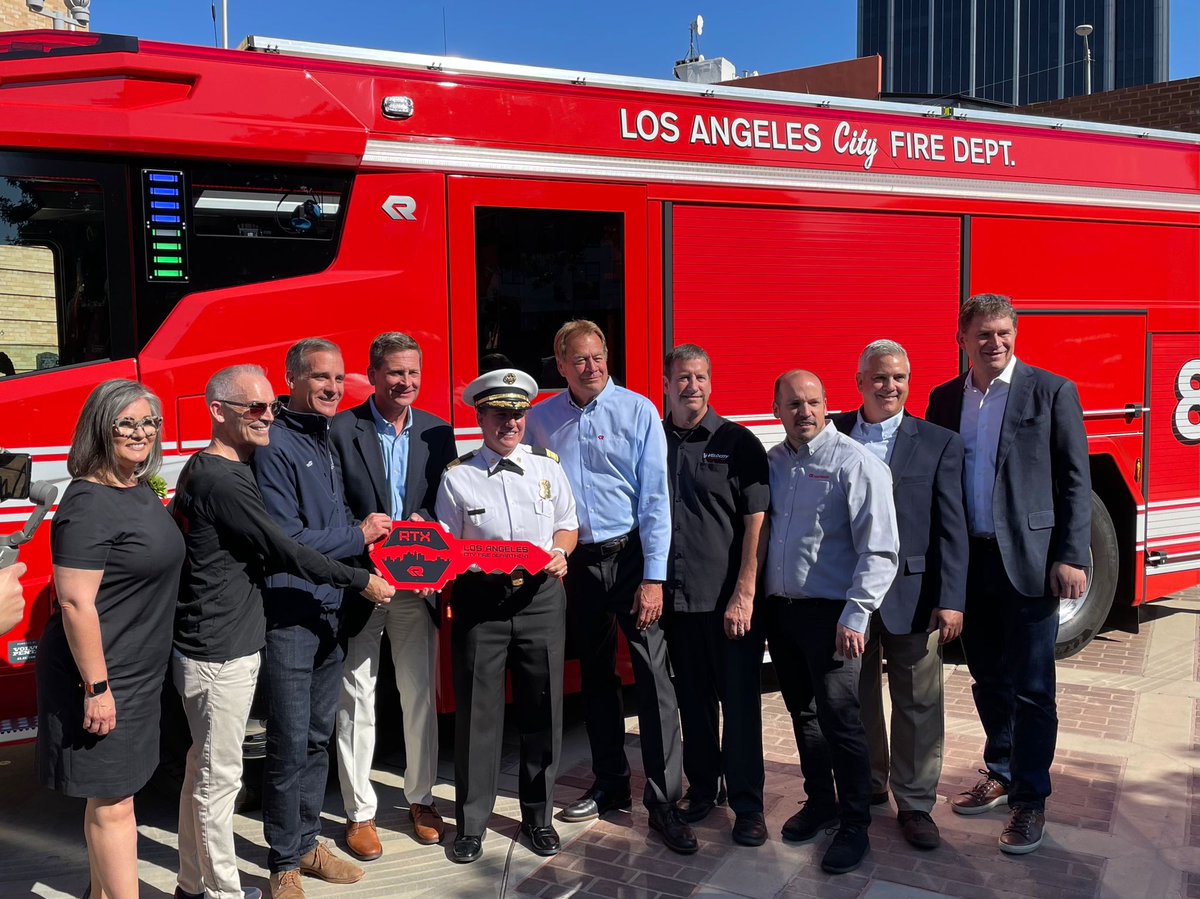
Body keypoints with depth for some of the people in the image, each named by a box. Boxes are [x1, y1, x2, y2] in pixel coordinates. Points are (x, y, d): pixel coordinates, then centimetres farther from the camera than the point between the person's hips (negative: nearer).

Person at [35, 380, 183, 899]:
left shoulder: (139, 490, 8)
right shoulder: (89, 504, -20)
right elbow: (75, 603, -23)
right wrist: (96, 686, -22)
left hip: (137, 675, 9)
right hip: (102, 679, -9)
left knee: (111, 796, 19)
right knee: (111, 803, 1)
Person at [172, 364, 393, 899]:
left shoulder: (206, 470, 12)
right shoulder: (222, 481, -21)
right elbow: (283, 551, -20)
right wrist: (362, 581, -10)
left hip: (213, 648, 10)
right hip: (220, 655, -10)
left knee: (205, 770, 19)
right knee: (219, 777, 3)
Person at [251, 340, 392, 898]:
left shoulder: (328, 440, 14)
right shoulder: (276, 446, -13)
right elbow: (284, 540, -19)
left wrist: (374, 532, 4)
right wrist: (359, 536, -12)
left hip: (331, 611, 8)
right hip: (288, 617, -8)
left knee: (318, 737, 16)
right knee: (291, 745, 0)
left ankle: (307, 841, 30)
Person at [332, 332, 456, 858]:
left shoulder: (437, 433, 8)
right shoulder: (341, 431, -5)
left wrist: (421, 522, -13)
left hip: (417, 585, 4)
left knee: (420, 695, 12)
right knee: (357, 701, 5)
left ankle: (421, 798, 27)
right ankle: (359, 811, 17)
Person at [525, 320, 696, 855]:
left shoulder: (638, 411, -6)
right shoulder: (541, 419, 5)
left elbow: (655, 496, -9)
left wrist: (653, 578, -14)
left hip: (630, 555, -3)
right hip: (575, 563, 4)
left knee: (653, 677, -7)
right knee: (595, 677, 14)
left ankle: (664, 802, 1)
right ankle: (610, 785, 28)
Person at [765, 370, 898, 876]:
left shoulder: (854, 462, -9)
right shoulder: (770, 463, 10)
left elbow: (878, 549, -14)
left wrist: (855, 616, -19)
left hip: (829, 614, -6)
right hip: (779, 610, 6)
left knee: (839, 720, -2)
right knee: (802, 713, 16)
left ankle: (854, 826, 12)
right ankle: (819, 801, 32)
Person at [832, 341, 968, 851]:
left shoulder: (938, 444, 0)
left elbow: (951, 527, -3)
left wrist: (951, 601, -10)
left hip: (911, 593, -1)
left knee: (917, 703, 6)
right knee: (856, 698, 15)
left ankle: (915, 803, 20)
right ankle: (867, 785, 34)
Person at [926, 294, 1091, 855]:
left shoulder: (1052, 392, -4)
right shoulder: (945, 399, 8)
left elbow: (1075, 480, -5)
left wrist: (1071, 557, -12)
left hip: (1028, 560, -4)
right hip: (969, 560, 4)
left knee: (1031, 687, 2)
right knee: (988, 678, 16)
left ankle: (1030, 798, 14)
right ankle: (1001, 773, 32)